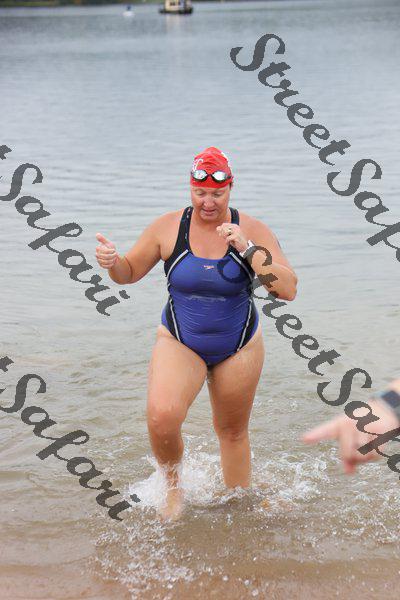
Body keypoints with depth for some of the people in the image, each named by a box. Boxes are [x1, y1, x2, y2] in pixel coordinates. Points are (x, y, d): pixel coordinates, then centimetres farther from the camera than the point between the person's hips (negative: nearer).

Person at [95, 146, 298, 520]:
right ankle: (173, 486, 5)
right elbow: (129, 273, 3)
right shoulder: (167, 228, -9)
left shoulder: (252, 231, -11)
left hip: (238, 347, 1)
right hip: (180, 342, 0)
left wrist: (247, 249, -29)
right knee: (161, 416, -25)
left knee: (232, 433, 14)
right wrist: (112, 261, -20)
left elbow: (288, 290, -19)